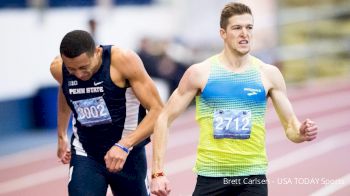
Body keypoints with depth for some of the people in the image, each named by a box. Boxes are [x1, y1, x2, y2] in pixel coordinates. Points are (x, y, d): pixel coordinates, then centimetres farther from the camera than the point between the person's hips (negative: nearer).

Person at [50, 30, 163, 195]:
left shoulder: (123, 60, -24)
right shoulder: (57, 68, -11)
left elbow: (157, 110, -23)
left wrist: (124, 145, -34)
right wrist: (61, 136, 26)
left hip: (128, 155, -2)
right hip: (85, 156, 2)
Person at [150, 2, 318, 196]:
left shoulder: (268, 74, 2)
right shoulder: (200, 73, -2)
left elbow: (291, 126, 6)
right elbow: (164, 118, 1)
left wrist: (301, 133, -18)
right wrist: (158, 172, -8)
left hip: (253, 179, 0)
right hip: (210, 177, 0)